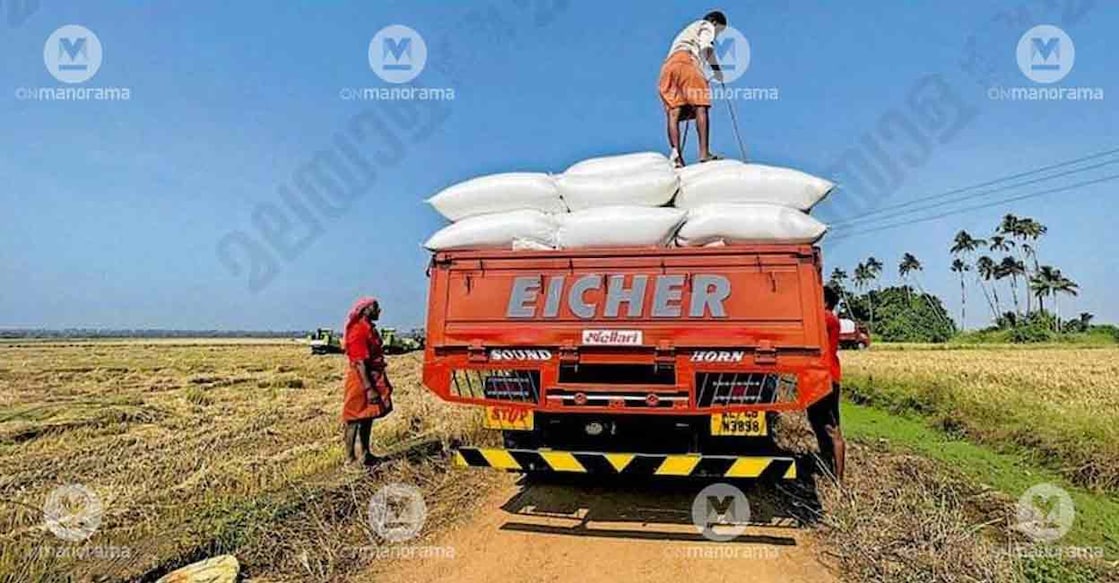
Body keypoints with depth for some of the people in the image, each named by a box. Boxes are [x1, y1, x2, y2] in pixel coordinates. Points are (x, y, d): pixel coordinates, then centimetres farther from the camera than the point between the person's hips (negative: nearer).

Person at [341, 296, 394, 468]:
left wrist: (383, 383, 21)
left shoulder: (370, 328, 12)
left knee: (368, 417, 16)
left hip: (372, 380, 10)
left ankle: (365, 454, 26)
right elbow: (359, 363, -22)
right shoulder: (358, 331, -18)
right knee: (355, 419, -1)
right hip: (361, 381, -10)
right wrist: (369, 388, -24)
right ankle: (350, 458, 8)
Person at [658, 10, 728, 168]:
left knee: (673, 112, -9)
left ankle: (675, 151, -27)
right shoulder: (706, 26, 22)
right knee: (701, 106, -12)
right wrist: (716, 68, 7)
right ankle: (704, 152, -24)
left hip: (667, 66, 7)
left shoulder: (687, 32, 44)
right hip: (685, 60, -7)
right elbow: (706, 47, 0)